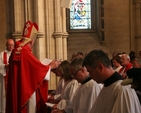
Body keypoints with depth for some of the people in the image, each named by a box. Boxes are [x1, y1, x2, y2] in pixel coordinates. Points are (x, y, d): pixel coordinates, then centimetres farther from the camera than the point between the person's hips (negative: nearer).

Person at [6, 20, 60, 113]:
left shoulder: (15, 51, 8)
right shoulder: (25, 52, -19)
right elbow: (39, 68, -14)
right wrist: (51, 66, 3)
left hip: (17, 90, 9)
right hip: (26, 90, -9)